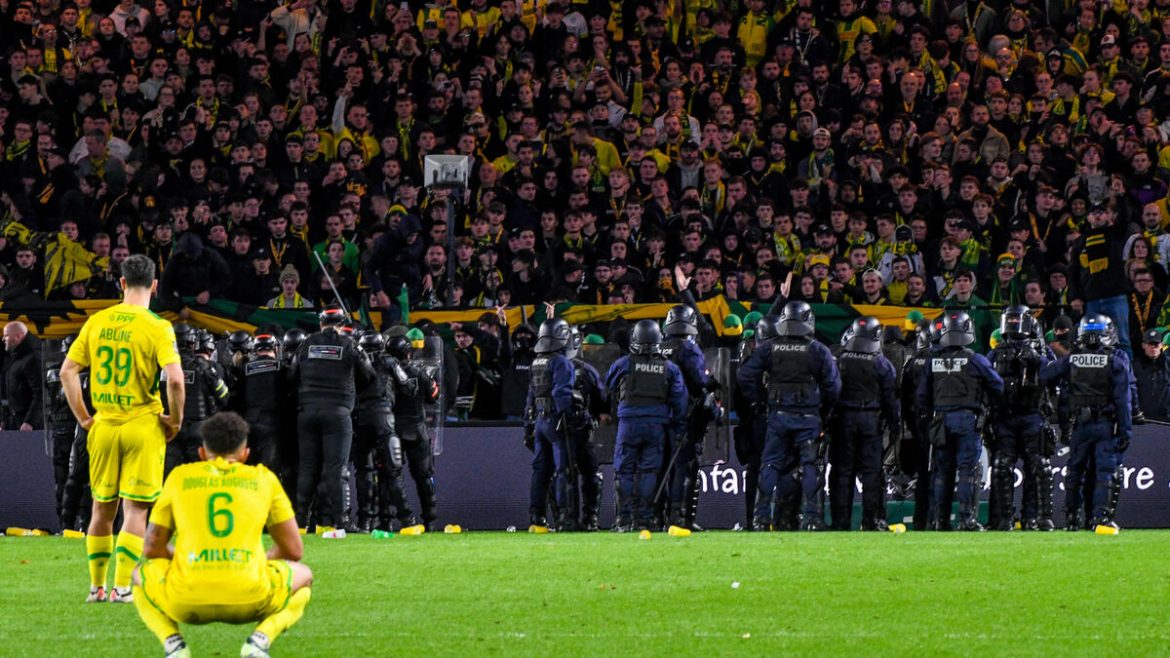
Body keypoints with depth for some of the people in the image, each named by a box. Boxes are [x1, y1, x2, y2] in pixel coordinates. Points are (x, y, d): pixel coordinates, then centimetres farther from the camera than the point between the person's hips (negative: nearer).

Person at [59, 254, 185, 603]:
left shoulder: (97, 322, 3)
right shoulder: (157, 328, -10)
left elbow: (67, 371, 3)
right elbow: (175, 379, -20)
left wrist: (83, 417, 8)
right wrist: (175, 420, -6)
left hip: (103, 427, 4)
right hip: (143, 426, -4)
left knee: (102, 508, 15)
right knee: (135, 509, 1)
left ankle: (96, 587, 22)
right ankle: (122, 587, -4)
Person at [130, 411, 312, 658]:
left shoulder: (179, 477, 16)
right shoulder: (264, 478, 15)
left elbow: (152, 548, 19)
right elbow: (294, 551, 17)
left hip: (186, 600, 1)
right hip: (250, 599, -1)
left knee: (141, 574, 35)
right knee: (303, 576, 31)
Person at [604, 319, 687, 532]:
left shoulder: (624, 364, -1)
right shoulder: (669, 368, 5)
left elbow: (608, 385, 16)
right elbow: (679, 400, 6)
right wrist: (679, 429, 12)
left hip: (629, 421, -2)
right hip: (657, 425, 2)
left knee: (625, 472, 4)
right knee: (649, 472, 6)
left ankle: (624, 520, 0)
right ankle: (644, 520, 3)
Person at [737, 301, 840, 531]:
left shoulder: (769, 349, 2)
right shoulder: (818, 351, -2)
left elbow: (745, 375, -1)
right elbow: (833, 385, -2)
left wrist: (758, 400, 9)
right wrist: (823, 409, 12)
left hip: (778, 415, 1)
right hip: (809, 416, -1)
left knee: (771, 465, 7)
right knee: (810, 466, 2)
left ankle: (761, 517, 2)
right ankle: (811, 517, -3)